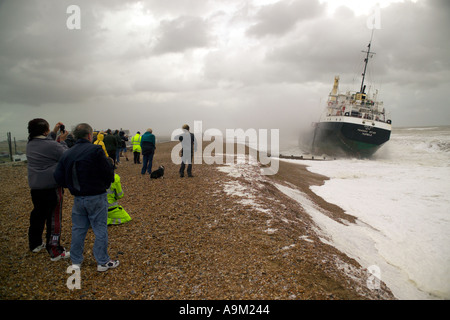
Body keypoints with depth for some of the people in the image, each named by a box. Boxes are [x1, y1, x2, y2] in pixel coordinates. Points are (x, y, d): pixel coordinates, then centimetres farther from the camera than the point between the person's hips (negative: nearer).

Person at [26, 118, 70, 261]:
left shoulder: (30, 144, 6)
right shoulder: (52, 145, -20)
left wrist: (54, 132, 18)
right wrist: (62, 141, -2)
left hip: (35, 187, 8)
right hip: (51, 187, -8)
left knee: (37, 214, 22)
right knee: (54, 218, -1)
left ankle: (35, 244, 37)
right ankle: (55, 252, 5)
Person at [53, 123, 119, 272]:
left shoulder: (66, 154, 4)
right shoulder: (95, 151, -15)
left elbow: (58, 177, 3)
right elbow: (108, 173, -15)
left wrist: (73, 186, 16)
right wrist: (105, 184, 6)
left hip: (78, 198, 6)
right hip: (96, 197, -5)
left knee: (78, 229, 17)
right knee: (100, 229, 5)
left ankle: (76, 261, 28)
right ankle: (103, 262, 14)